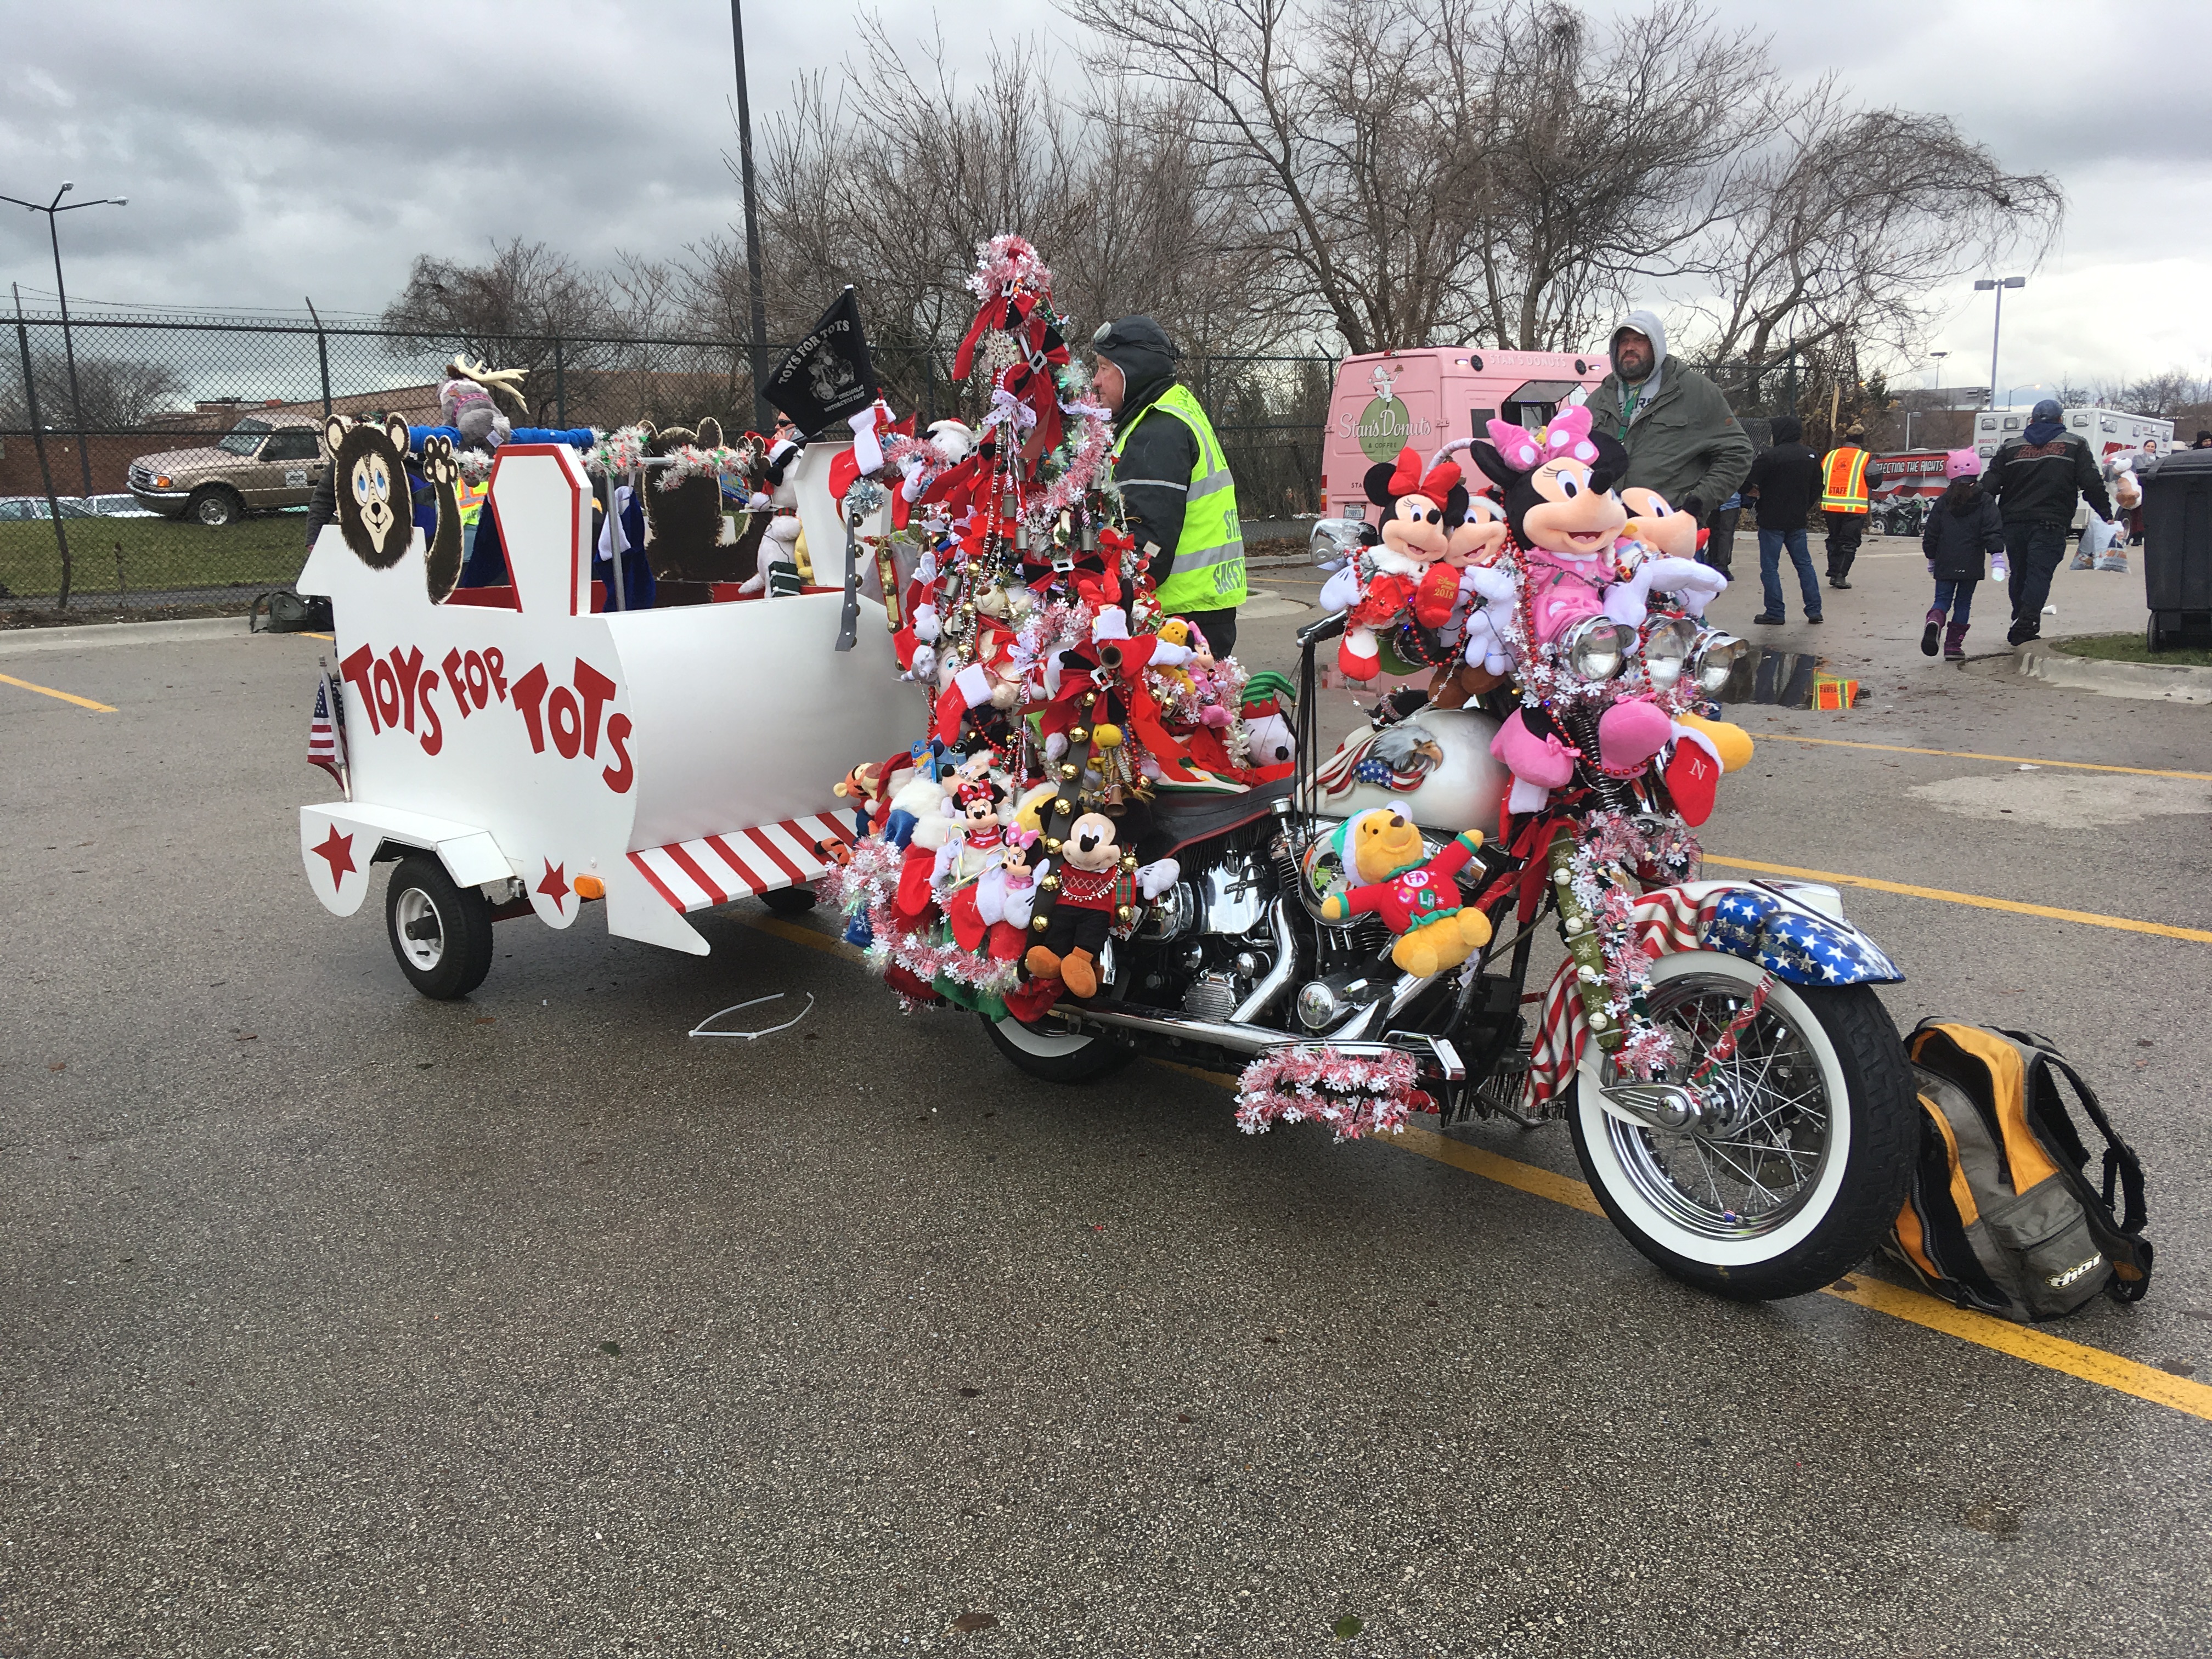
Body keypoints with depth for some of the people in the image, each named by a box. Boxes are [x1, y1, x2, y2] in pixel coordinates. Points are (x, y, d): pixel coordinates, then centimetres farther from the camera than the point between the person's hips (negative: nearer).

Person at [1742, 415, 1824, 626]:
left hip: (1772, 521, -6)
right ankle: (1814, 610, 12)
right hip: (1798, 522, 6)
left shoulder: (1770, 456, -17)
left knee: (1770, 567, 1)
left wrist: (1755, 491, 6)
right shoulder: (1810, 457, 7)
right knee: (1804, 564, 13)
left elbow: (1746, 484, -16)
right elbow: (1817, 488, 16)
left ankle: (1775, 612, 1)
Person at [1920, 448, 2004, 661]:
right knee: (1963, 602, 8)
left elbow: (1931, 532, 10)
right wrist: (1998, 556, -9)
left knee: (1943, 599, 7)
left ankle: (1934, 621, -28)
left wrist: (1931, 558, 20)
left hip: (1945, 564, 1)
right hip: (1971, 564, -1)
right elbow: (1993, 531, -9)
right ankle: (1953, 646, 6)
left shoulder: (1942, 502, 5)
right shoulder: (1985, 502, -1)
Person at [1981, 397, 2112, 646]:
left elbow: (1989, 485, 5)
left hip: (2014, 522, 3)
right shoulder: (2075, 445, 8)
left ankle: (2021, 625, 22)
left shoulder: (2010, 448, 13)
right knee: (2039, 574, -7)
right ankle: (2024, 629, -19)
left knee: (2019, 575, 14)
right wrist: (2106, 514, 6)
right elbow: (2091, 483, 0)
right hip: (2049, 523, -3)